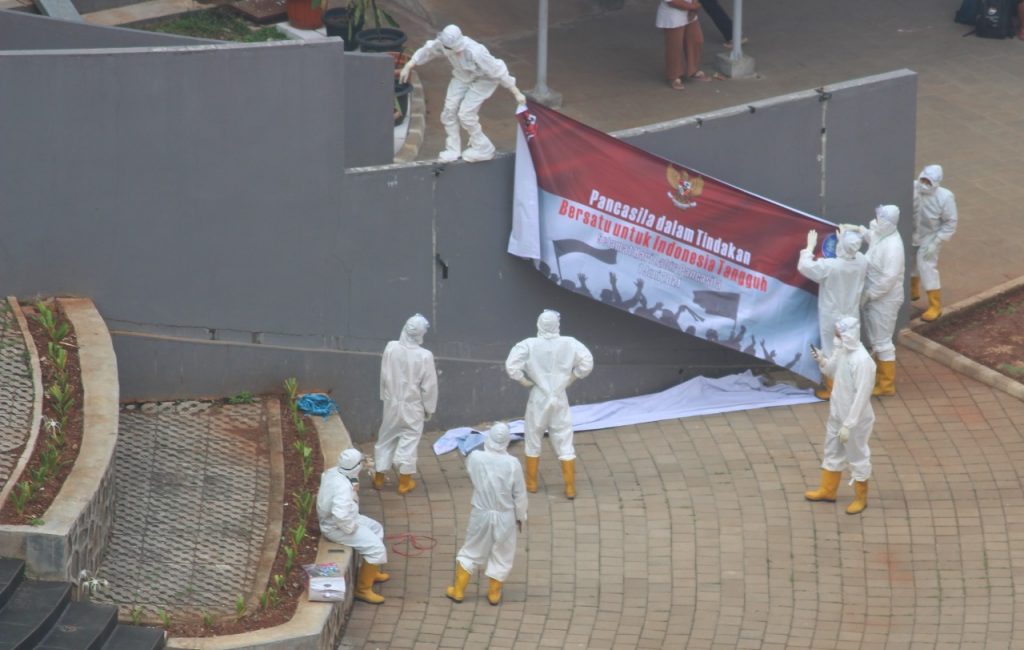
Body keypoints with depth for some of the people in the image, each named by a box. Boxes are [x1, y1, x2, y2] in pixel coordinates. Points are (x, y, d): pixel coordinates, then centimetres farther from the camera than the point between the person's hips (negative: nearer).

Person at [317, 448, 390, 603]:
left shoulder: (332, 472, -4)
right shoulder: (343, 486, -34)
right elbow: (341, 515, -42)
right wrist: (351, 529, -23)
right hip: (337, 527, -10)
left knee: (376, 528, 26)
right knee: (376, 548, -15)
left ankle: (372, 572, 40)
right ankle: (363, 589, -5)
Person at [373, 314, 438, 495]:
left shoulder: (391, 348, -14)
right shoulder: (424, 356, -22)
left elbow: (384, 376, -1)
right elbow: (429, 386, -13)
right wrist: (429, 408, 2)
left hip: (392, 403, 3)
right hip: (413, 406, -3)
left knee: (386, 438, 18)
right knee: (409, 441, 12)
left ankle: (379, 477, 28)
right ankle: (404, 481, 19)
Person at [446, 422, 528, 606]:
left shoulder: (475, 458, -16)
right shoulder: (512, 464, -20)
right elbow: (520, 494, -9)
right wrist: (521, 516, 6)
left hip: (481, 514, 1)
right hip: (505, 516, -1)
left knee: (471, 551, 19)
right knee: (502, 556, 18)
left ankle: (458, 591, 26)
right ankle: (494, 593, 27)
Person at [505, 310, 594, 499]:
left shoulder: (529, 345, -14)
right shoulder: (569, 344, -9)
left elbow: (511, 366, -20)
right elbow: (587, 363, -13)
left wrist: (526, 381, -4)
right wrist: (570, 378, 1)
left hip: (538, 398, -1)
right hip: (559, 398, 1)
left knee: (533, 441, 17)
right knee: (564, 444, 9)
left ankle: (531, 483, 27)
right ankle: (570, 488, 10)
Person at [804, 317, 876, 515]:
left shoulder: (862, 361, -30)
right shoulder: (841, 350, -5)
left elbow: (861, 396, -27)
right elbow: (833, 370, 14)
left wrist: (848, 425, -24)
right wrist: (822, 361, -9)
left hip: (855, 419, -8)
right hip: (837, 414, 8)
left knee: (857, 458, 10)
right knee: (832, 452, 23)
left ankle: (861, 498, 27)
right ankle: (828, 490, 41)